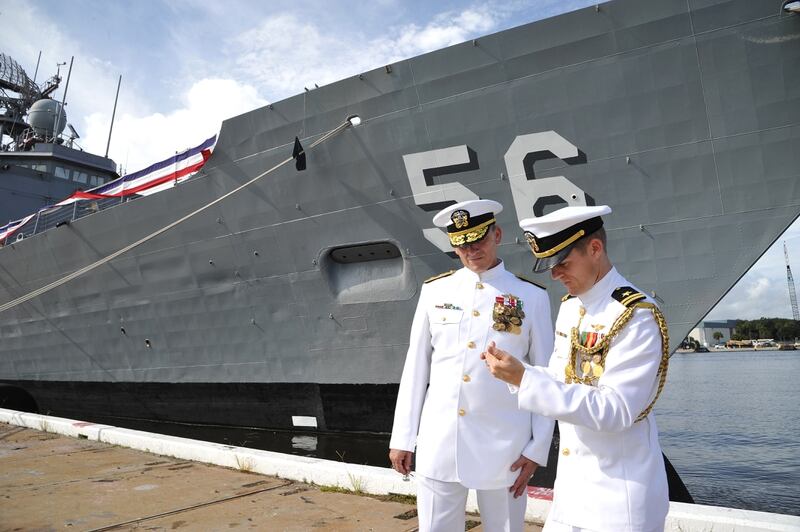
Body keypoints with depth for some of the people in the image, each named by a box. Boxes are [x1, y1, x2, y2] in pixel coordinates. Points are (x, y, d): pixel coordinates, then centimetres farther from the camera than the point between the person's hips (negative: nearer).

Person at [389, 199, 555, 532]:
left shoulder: (532, 297, -2)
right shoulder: (434, 291, 3)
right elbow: (415, 368, 5)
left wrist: (537, 448, -2)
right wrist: (402, 438, 5)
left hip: (503, 446, -1)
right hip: (438, 443, 2)